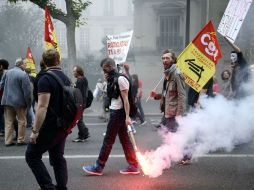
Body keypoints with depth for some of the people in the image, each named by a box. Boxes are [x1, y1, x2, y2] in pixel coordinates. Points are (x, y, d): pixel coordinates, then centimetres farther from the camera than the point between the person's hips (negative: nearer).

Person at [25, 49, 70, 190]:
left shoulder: (45, 79, -16)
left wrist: (35, 130, -20)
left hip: (50, 126, -8)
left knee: (32, 155, 2)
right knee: (58, 157, 15)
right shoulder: (66, 78, 9)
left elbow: (42, 107, -23)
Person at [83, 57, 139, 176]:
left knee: (108, 140, -2)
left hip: (118, 112, -10)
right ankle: (133, 166, 14)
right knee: (124, 139, 10)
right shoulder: (114, 79, 15)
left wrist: (127, 116, -22)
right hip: (115, 112, 10)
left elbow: (125, 99, -19)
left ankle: (98, 167, 7)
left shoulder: (120, 79, -14)